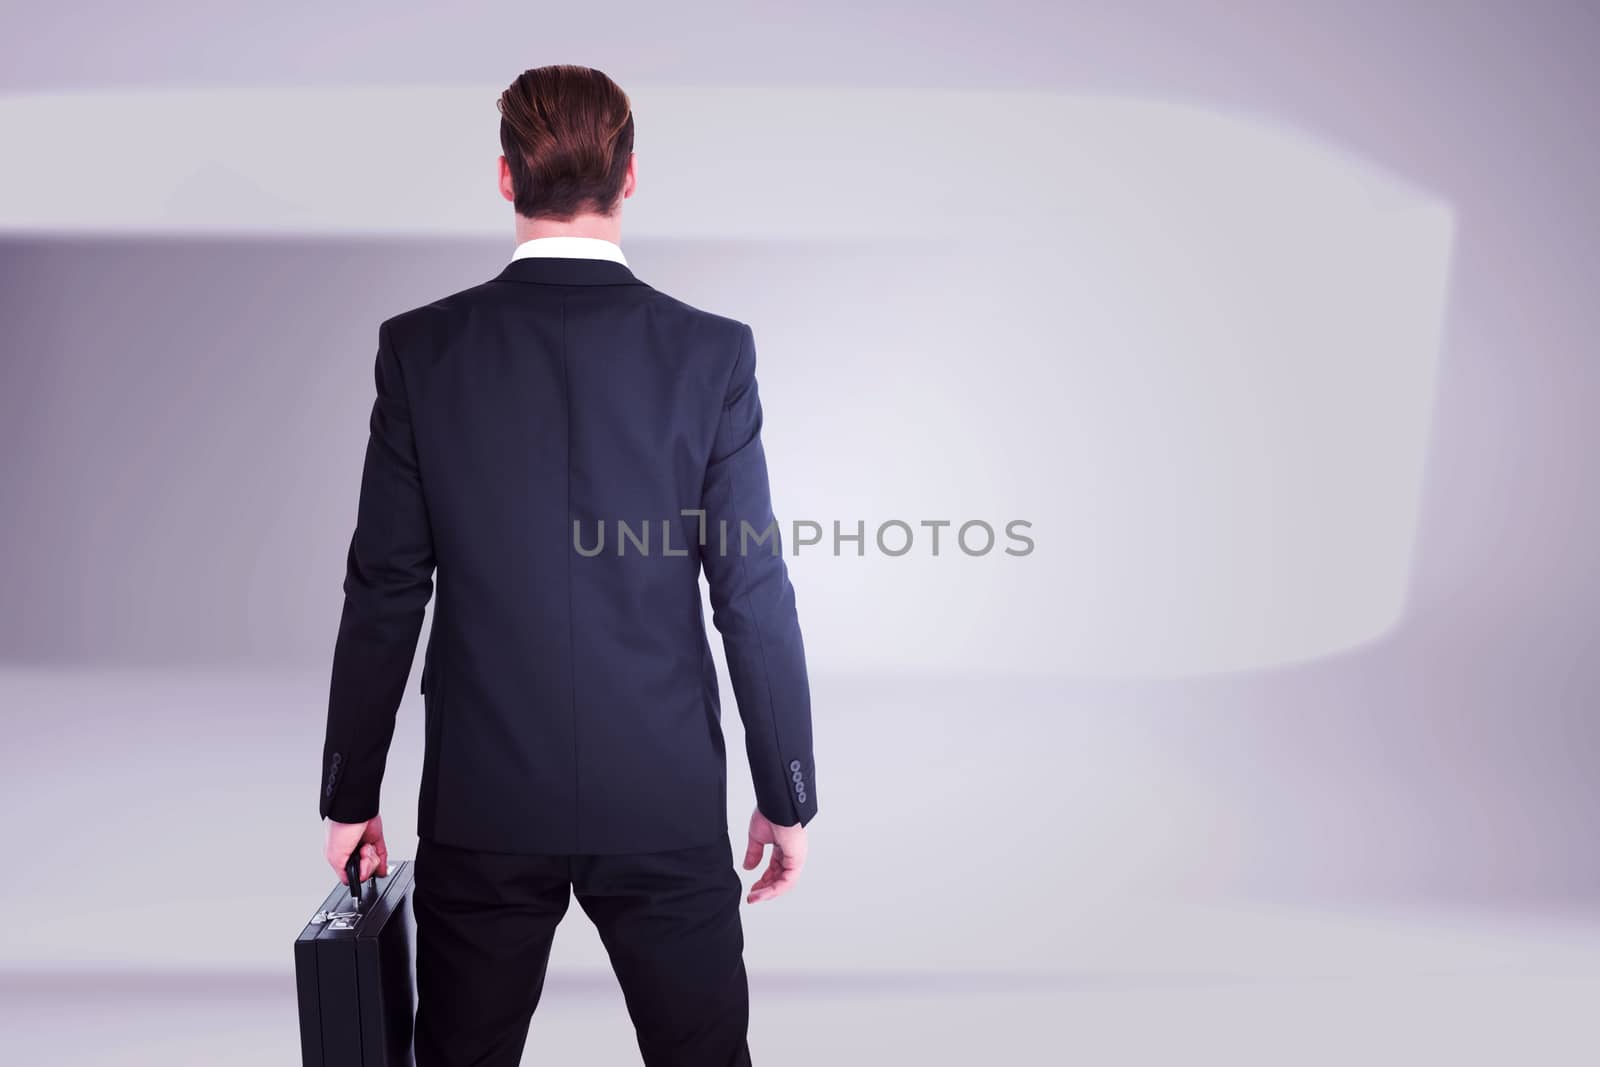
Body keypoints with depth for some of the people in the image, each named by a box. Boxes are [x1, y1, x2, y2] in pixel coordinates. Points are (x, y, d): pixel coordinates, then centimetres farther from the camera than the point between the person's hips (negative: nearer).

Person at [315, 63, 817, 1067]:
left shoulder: (421, 346, -5)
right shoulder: (712, 351, -8)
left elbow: (385, 593, -3)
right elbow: (755, 594, -8)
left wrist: (352, 795, 7)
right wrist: (788, 796, 2)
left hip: (481, 802, 1)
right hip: (666, 799, -1)